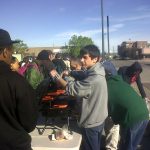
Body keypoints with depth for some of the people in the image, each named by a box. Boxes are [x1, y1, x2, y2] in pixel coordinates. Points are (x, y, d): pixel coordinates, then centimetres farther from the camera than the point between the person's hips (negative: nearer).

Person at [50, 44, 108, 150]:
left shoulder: (94, 79, -30)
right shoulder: (96, 72, 2)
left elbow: (72, 88, -26)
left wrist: (57, 76, -15)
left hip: (91, 122, -9)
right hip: (98, 119, 9)